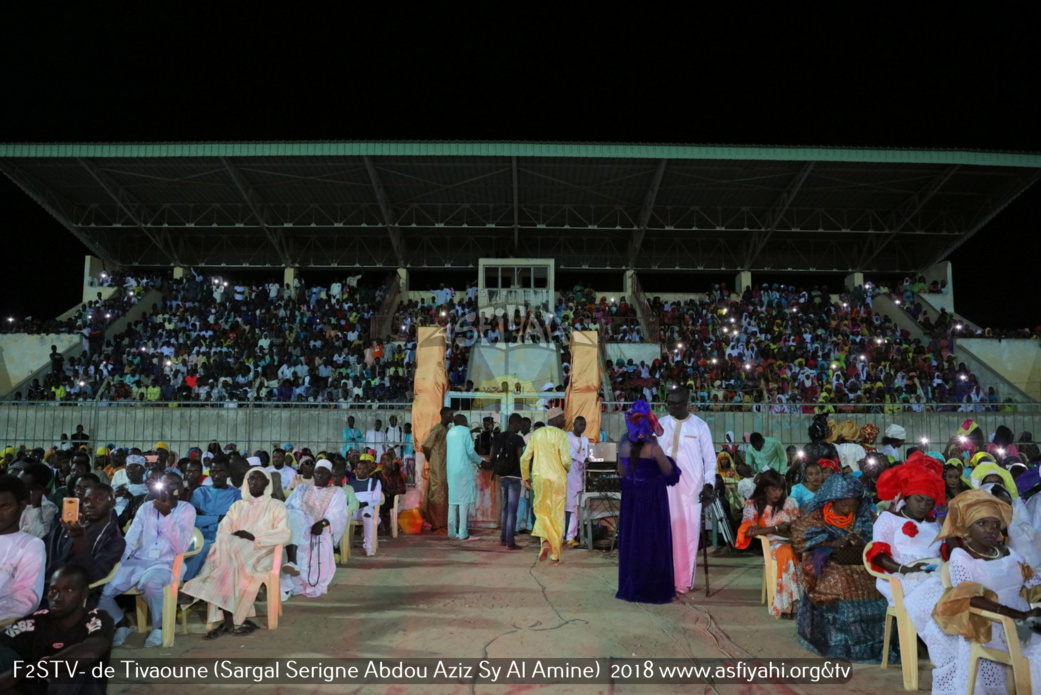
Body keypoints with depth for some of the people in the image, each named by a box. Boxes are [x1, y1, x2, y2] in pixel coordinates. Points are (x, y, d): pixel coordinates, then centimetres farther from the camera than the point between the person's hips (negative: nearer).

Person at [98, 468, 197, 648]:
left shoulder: (187, 510, -2)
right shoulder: (146, 508, 10)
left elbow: (181, 548, -13)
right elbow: (128, 541, 3)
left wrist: (167, 515, -18)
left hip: (165, 564, -4)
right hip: (138, 561, 4)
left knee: (150, 581, -38)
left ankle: (159, 626, -10)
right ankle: (122, 623, 13)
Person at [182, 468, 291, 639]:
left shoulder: (276, 506, 10)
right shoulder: (237, 506, 24)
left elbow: (285, 534, -6)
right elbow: (222, 531, 10)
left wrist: (254, 537, -17)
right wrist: (226, 542, -15)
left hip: (260, 553, -4)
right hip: (234, 551, 4)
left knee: (231, 564, -34)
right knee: (220, 561, -31)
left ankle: (231, 620, -28)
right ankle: (228, 620, -30)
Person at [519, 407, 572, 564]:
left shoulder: (536, 433, 5)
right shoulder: (561, 435, -8)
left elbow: (525, 458, 3)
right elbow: (566, 460, -18)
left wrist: (525, 477, 14)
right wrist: (568, 468, 5)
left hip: (539, 477, 3)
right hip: (557, 479, -3)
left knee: (542, 511, 16)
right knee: (557, 517, 8)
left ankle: (545, 541, -9)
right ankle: (555, 555, 11)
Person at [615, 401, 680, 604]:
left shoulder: (624, 447, -3)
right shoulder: (654, 449, -17)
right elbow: (669, 472, -5)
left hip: (631, 498, 5)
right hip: (652, 499, -4)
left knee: (631, 541, 13)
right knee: (652, 542, 5)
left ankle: (630, 587, 21)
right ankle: (652, 589, 11)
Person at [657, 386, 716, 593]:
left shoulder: (699, 426, 0)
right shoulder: (661, 424, 7)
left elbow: (710, 458, 2)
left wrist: (709, 484, -6)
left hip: (690, 487, -2)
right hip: (664, 485, 2)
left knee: (688, 532, -3)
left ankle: (684, 581, 5)